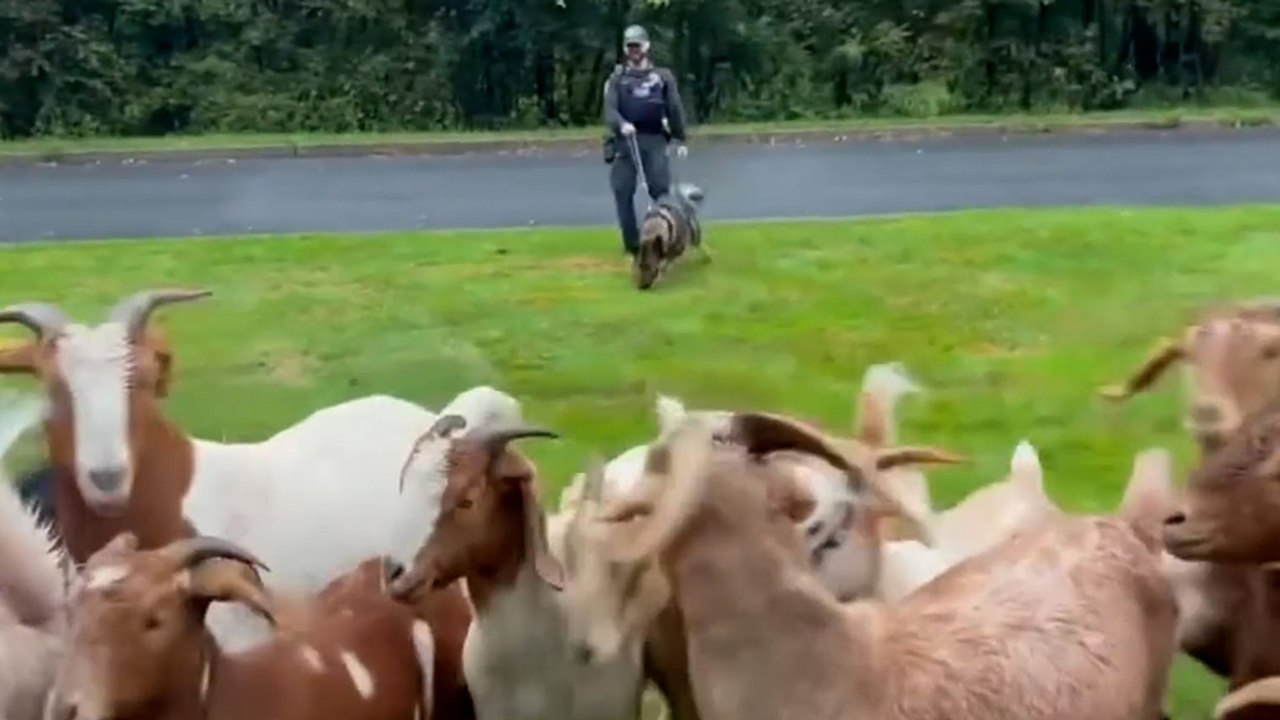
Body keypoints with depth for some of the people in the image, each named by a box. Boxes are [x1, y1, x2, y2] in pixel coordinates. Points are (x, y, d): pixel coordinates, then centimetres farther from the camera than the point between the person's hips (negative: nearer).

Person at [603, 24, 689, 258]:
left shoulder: (663, 76, 13)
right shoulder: (617, 78, 10)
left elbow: (675, 108, 11)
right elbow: (609, 109, -4)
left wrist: (680, 139, 6)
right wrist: (621, 124, -25)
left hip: (654, 139, -1)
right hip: (625, 140, 1)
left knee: (661, 189, -13)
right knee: (623, 193, -3)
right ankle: (631, 245, 5)